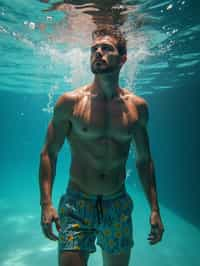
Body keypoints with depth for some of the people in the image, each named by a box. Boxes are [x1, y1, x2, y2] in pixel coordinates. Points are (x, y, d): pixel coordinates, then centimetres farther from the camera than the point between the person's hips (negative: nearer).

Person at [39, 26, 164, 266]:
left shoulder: (137, 106, -1)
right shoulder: (70, 102, -8)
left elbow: (144, 160, 5)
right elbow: (49, 153, -3)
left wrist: (154, 209, 3)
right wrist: (46, 203, -12)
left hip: (119, 205, 3)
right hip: (76, 204, -2)